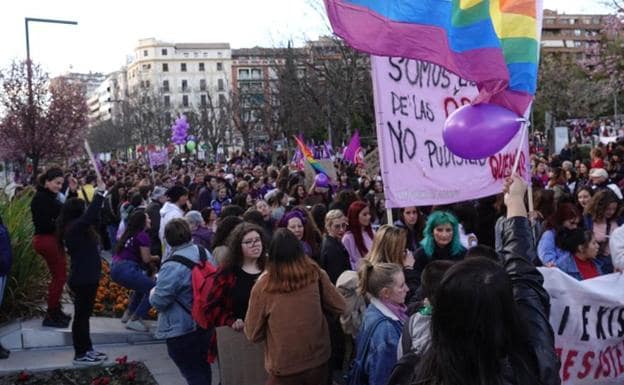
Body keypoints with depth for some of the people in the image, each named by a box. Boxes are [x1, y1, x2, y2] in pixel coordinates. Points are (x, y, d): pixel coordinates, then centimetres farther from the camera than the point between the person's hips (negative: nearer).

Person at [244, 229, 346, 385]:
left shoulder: (263, 286, -14)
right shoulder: (315, 274, -9)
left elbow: (253, 334, -4)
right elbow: (339, 307, 0)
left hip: (284, 368, -2)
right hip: (318, 360, 2)